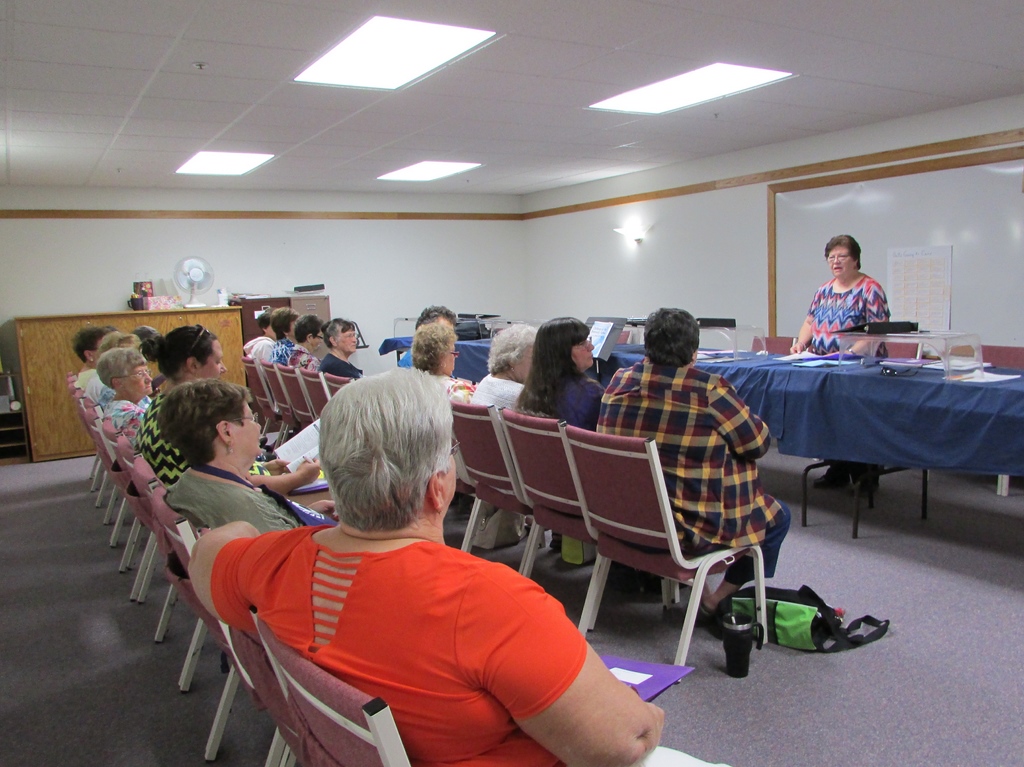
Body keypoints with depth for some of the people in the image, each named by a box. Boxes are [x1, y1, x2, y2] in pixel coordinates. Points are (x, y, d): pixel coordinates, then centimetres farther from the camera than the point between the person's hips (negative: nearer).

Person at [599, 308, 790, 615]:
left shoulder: (618, 383, -4)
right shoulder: (711, 390, -20)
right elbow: (758, 443, -9)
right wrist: (751, 420, 14)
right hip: (690, 526, -7)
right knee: (776, 516, 18)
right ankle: (719, 598, 16)